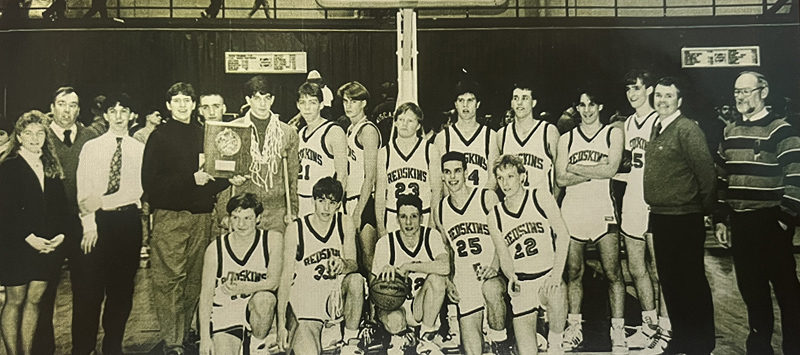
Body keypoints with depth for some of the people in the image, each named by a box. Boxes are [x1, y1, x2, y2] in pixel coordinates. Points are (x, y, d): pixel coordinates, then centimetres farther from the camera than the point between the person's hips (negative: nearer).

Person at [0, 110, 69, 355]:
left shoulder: (52, 167, 11)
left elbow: (63, 205, 9)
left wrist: (61, 234, -4)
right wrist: (29, 238, -16)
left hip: (49, 245, 5)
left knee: (34, 300, 9)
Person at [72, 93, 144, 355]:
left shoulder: (140, 150, 5)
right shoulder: (91, 147, 5)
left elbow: (139, 191, -3)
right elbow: (84, 191, 0)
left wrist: (103, 200, -13)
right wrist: (89, 225, -10)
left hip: (128, 221, 1)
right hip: (97, 222, -1)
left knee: (123, 288, 8)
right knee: (89, 287, -1)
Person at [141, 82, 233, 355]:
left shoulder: (203, 135, 16)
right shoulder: (160, 137, 3)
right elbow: (150, 181, -5)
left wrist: (231, 180, 3)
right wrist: (190, 179, -11)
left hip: (201, 214, 4)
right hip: (170, 214, -4)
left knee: (195, 277, 4)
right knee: (170, 277, -7)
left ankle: (186, 332, 16)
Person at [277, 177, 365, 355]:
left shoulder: (345, 223, 1)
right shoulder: (295, 229, -7)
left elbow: (353, 264, -5)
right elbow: (286, 277, -7)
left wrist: (343, 265, -32)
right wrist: (281, 324, -13)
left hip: (335, 300, 3)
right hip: (304, 307, -2)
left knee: (356, 279, -29)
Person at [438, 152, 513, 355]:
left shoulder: (487, 197, 1)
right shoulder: (441, 209, 11)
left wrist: (495, 264, -19)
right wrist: (447, 280, 10)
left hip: (492, 276, -2)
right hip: (463, 283, 2)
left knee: (491, 288, -39)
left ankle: (499, 338, -14)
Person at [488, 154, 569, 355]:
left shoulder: (541, 198, 1)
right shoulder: (494, 216, 4)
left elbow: (562, 234, -3)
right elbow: (504, 257, 5)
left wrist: (557, 273, -14)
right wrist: (512, 278, -17)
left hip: (548, 276, 0)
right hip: (521, 285, 1)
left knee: (556, 294, -37)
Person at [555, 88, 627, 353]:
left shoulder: (613, 134, 8)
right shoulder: (566, 139, 14)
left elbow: (611, 169, -9)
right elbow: (561, 179, 2)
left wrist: (576, 169, -3)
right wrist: (595, 173, -6)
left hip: (602, 210, -2)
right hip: (572, 211, 2)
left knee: (613, 273, -3)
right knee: (573, 273, 7)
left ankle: (618, 332, 4)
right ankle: (574, 328, 17)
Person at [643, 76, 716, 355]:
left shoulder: (687, 129, -12)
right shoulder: (656, 129, 12)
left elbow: (706, 172, -13)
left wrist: (706, 208, -5)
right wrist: (655, 211, 13)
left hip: (684, 220, -8)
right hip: (659, 217, 8)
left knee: (691, 282, 2)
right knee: (669, 280, 16)